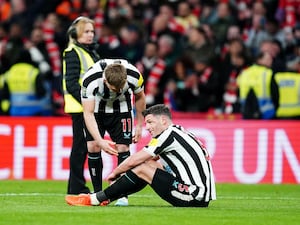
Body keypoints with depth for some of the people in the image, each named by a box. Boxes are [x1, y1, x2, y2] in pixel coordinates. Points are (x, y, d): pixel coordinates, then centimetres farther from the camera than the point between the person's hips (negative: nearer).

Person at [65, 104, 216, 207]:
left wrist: (114, 173, 12)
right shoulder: (180, 132, 19)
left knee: (142, 169, -3)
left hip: (194, 198, -9)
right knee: (149, 164, 16)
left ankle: (95, 199, 4)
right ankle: (106, 198, 15)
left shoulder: (169, 135, -9)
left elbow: (134, 160, -5)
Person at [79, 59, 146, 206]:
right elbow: (88, 113, -34)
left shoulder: (134, 76, -31)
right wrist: (100, 141, -44)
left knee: (122, 147, -11)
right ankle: (98, 193, -2)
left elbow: (139, 98, -7)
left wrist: (139, 125, 0)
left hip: (121, 108, 1)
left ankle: (123, 195, -6)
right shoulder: (90, 80, -38)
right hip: (96, 107, -1)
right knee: (93, 147, -12)